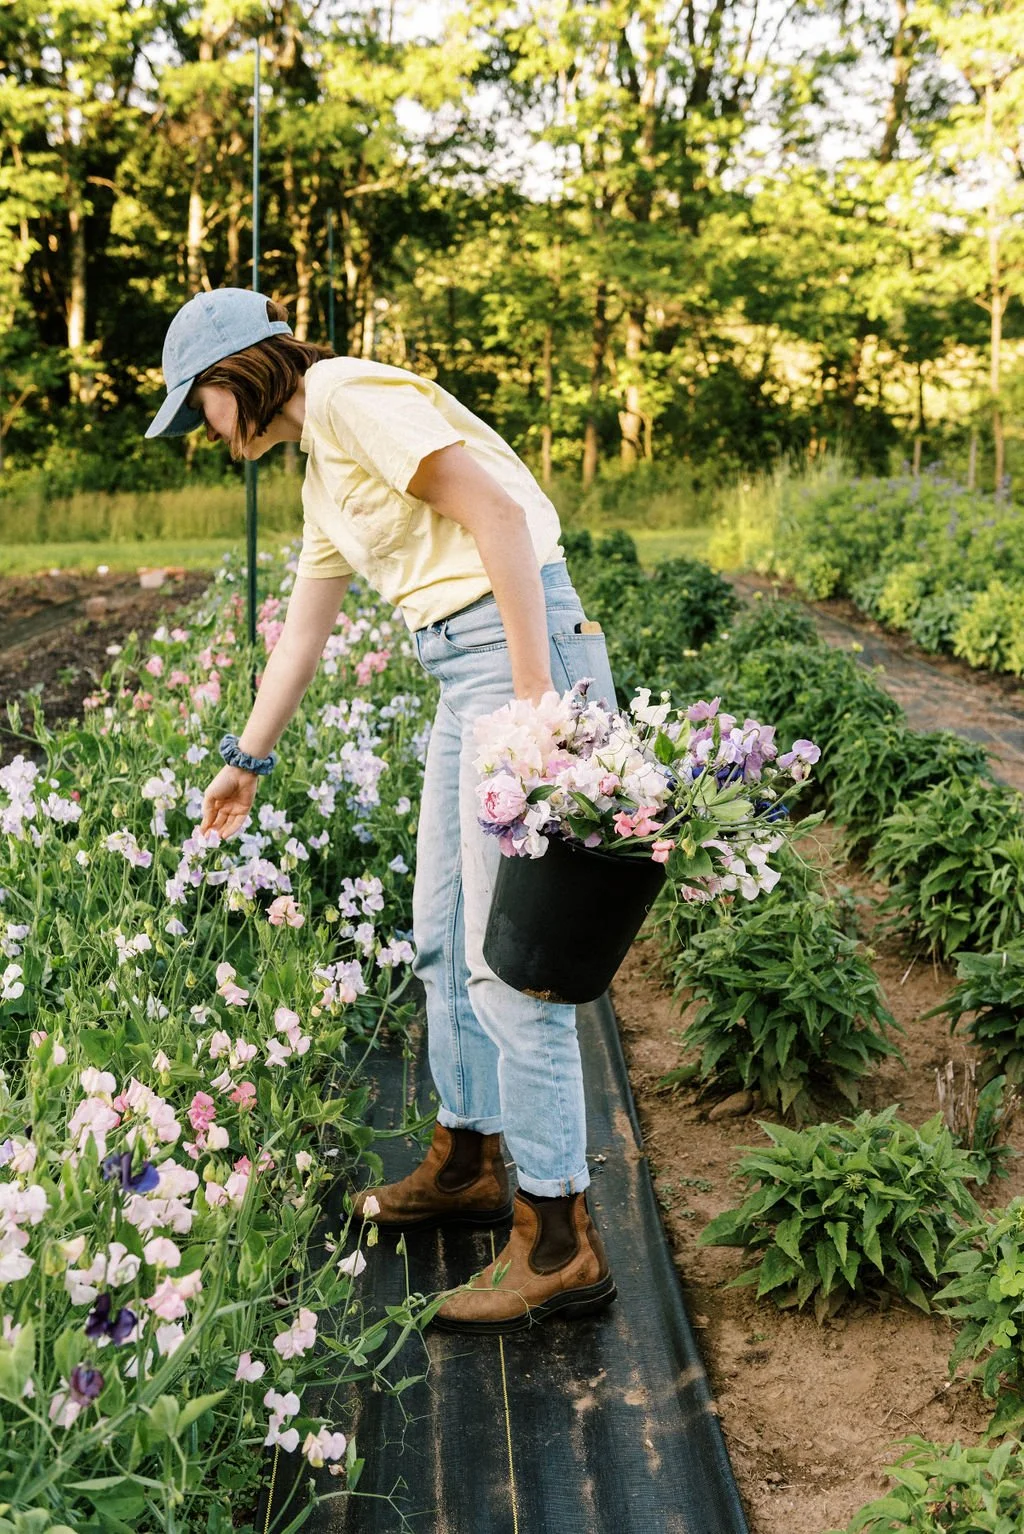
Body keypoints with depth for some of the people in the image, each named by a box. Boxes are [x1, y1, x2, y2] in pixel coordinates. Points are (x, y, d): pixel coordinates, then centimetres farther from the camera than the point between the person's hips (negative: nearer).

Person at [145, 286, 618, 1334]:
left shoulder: (351, 398, -8)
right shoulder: (321, 470, 22)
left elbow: (498, 512, -18)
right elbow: (303, 633, 31)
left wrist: (535, 694, -22)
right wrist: (247, 759, 39)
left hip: (522, 654, -10)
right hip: (467, 677, 10)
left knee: (508, 957, -8)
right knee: (442, 936, 17)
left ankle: (560, 1243, 1)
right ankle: (467, 1162, 34)